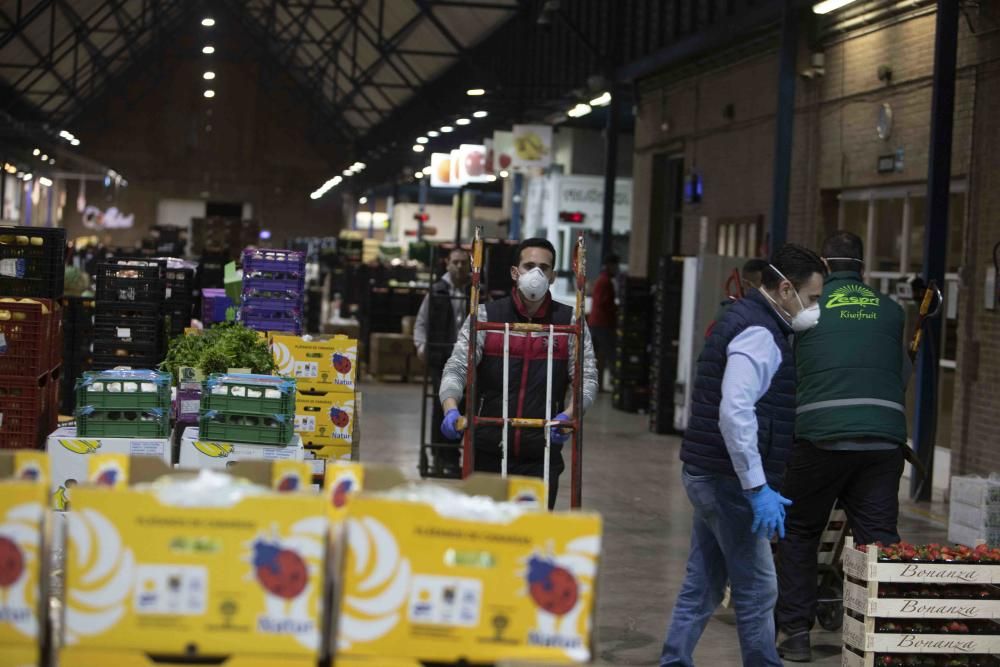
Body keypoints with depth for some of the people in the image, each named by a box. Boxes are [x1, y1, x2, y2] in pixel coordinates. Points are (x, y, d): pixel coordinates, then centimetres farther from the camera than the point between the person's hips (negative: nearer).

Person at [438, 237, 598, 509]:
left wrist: (568, 416, -20)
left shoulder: (570, 321, 5)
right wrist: (451, 410, -24)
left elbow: (587, 377, 0)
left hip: (542, 456, 0)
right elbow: (456, 368, -4)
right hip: (489, 453, 0)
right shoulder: (486, 316, 3)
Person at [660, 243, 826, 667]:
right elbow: (734, 413, -27)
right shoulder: (760, 333, -16)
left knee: (703, 584, 14)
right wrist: (758, 489, -27)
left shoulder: (749, 322, 16)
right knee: (757, 589, -2)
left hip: (707, 474, 10)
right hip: (728, 479, -10)